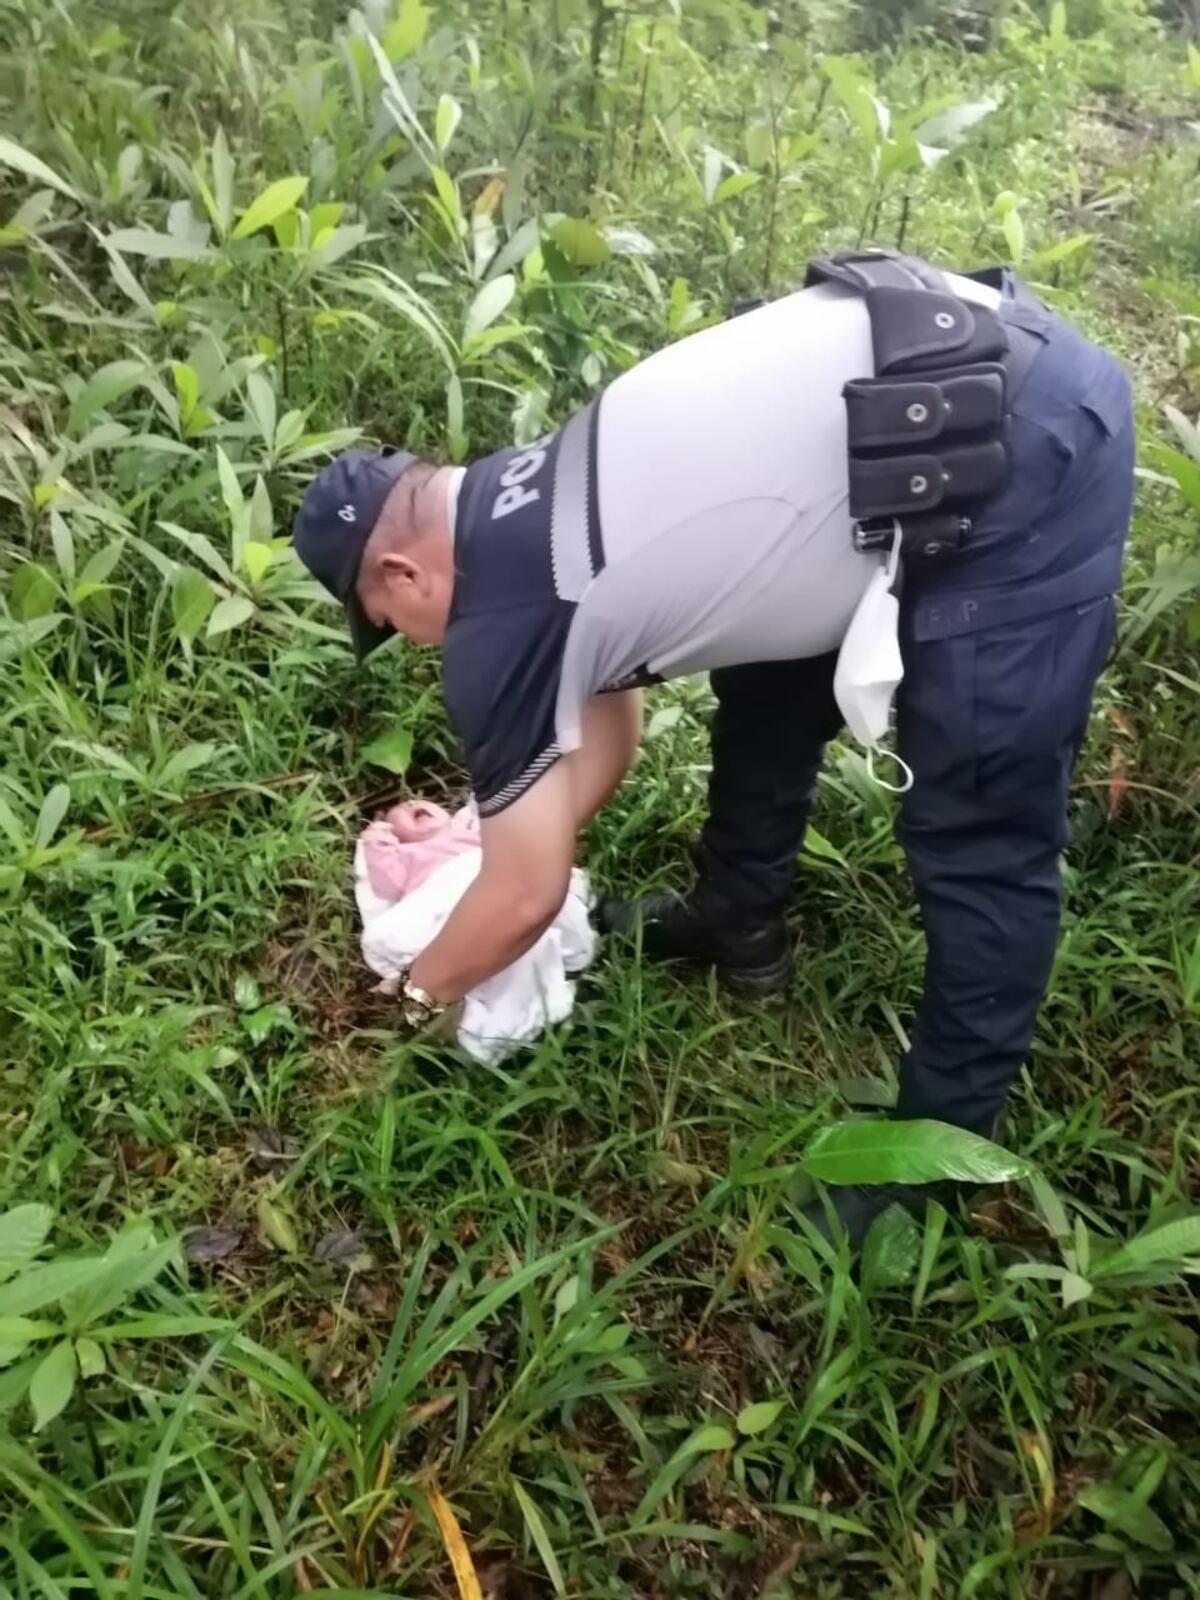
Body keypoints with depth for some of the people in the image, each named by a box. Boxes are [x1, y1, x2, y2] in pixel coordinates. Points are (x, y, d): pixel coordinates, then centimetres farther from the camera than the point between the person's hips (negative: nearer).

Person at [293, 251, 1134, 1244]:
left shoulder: (499, 631, -9)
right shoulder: (532, 512, 16)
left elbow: (527, 900, 2)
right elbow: (607, 722, 30)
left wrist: (425, 988, 21)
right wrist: (508, 835, 38)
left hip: (1014, 458, -10)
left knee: (978, 837, 1)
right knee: (770, 678, 23)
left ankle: (942, 1139, 20)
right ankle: (740, 924, 42)